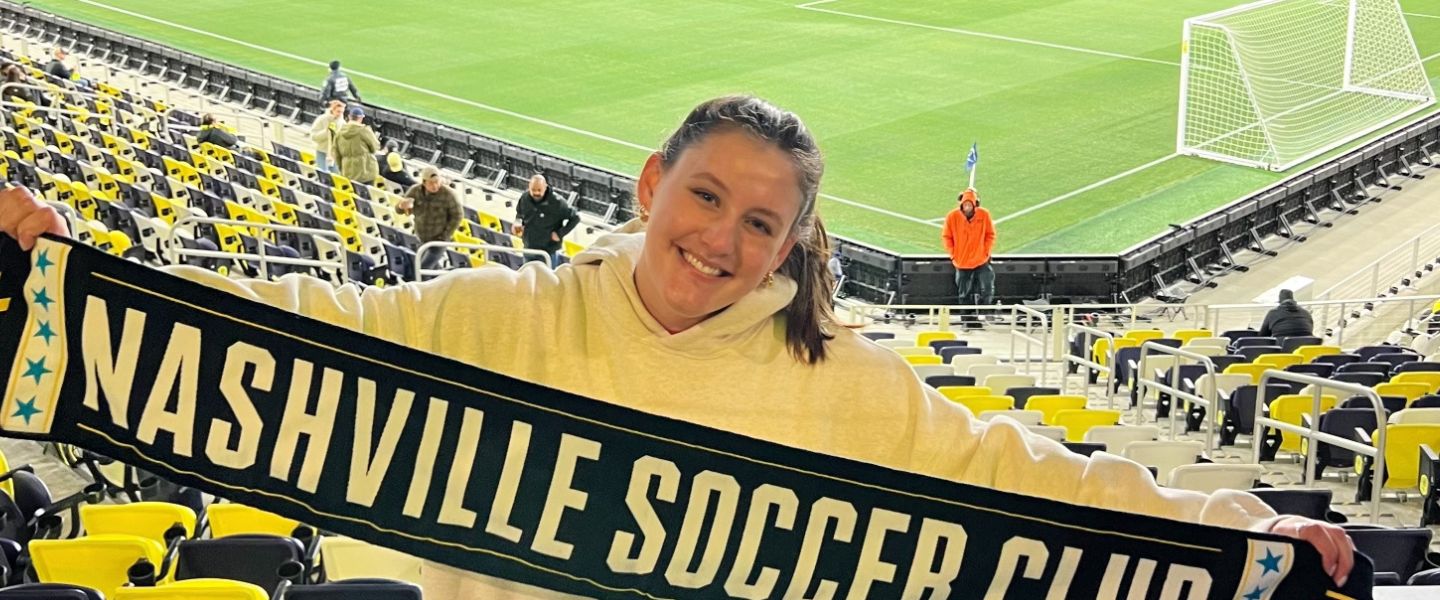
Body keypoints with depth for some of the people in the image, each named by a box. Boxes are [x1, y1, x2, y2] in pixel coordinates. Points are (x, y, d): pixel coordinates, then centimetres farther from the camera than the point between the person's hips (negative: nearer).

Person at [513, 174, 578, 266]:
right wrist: (518, 222, -5)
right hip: (528, 250, 6)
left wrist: (560, 233, -15)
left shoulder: (556, 202, -20)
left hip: (548, 252, -5)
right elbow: (519, 213, 17)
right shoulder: (524, 198, -5)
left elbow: (575, 217, -12)